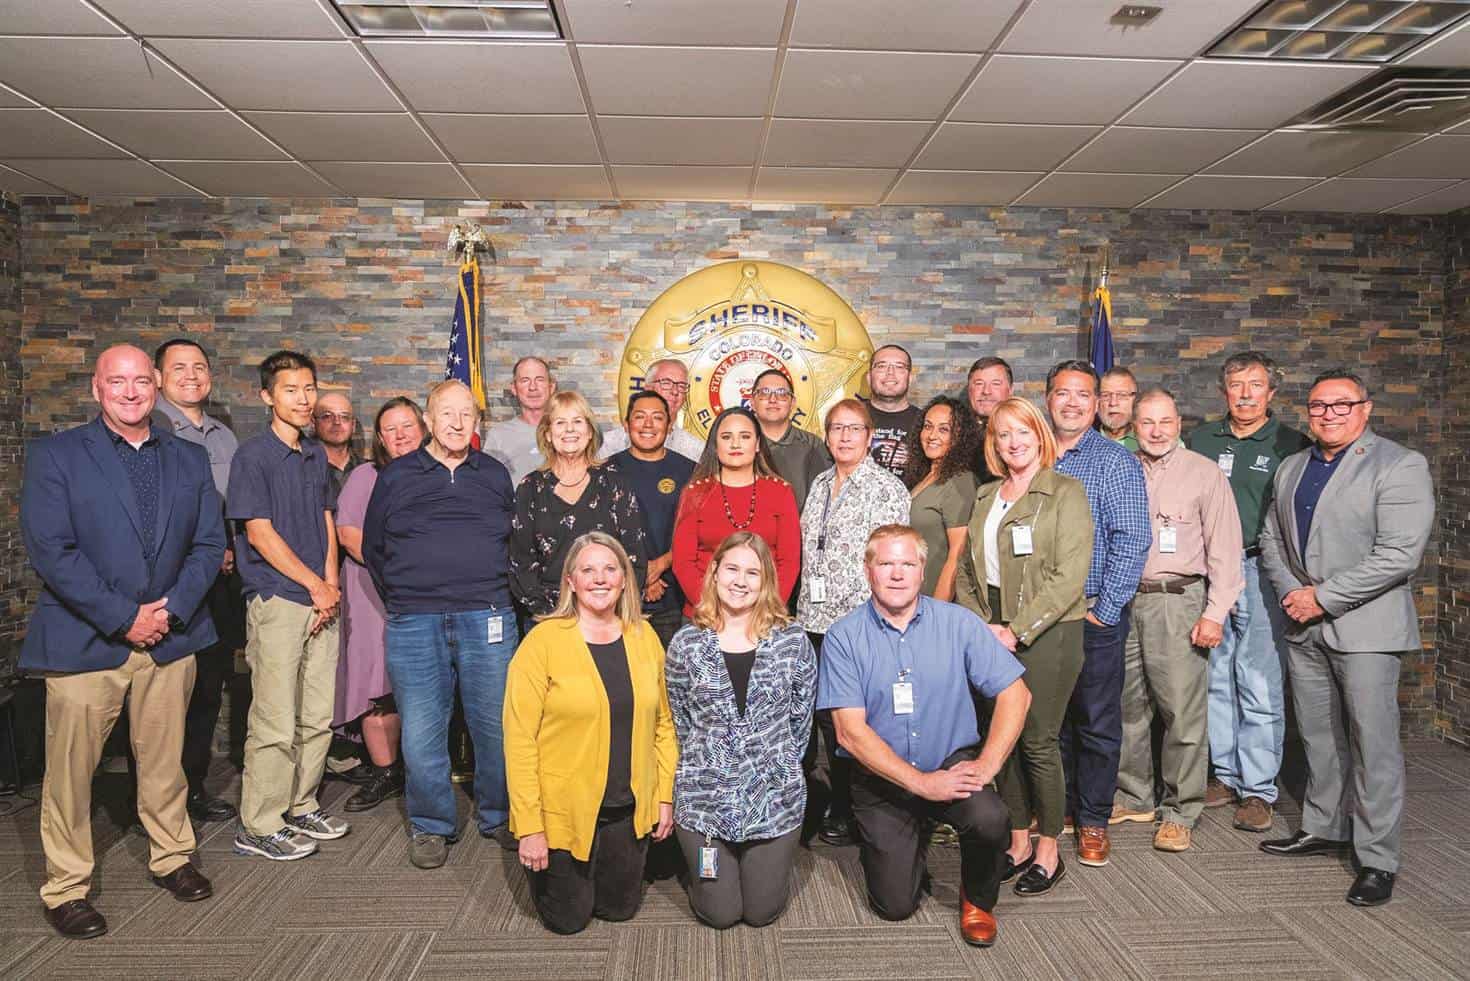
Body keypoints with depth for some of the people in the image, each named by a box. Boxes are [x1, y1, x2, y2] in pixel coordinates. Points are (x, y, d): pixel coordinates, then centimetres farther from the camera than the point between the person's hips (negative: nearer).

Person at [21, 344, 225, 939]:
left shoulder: (190, 460, 10)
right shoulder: (54, 455, -1)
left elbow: (209, 543, 6)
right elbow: (49, 549, -10)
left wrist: (171, 609, -8)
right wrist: (123, 618, -14)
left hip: (169, 638, 3)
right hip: (83, 639, -3)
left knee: (164, 760, 13)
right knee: (70, 768, 4)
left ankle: (171, 856, 31)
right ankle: (65, 888, 21)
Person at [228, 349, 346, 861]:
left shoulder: (317, 455, 14)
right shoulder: (252, 456, -6)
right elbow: (259, 533, -11)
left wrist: (332, 586, 0)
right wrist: (316, 586, -8)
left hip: (322, 602, 6)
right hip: (277, 602, -6)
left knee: (318, 718, 12)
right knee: (276, 723, -2)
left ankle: (301, 807, 26)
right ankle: (258, 827, 11)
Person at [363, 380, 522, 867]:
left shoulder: (495, 475, 12)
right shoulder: (395, 477, 8)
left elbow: (516, 542, 20)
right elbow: (373, 548, 15)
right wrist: (401, 601, 13)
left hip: (486, 620, 1)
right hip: (414, 625, 0)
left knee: (496, 726, 4)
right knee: (421, 732, 2)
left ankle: (499, 817, 24)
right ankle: (431, 826, 21)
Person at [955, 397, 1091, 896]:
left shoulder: (1065, 492, -4)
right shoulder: (986, 496, 14)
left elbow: (1069, 577, -12)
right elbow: (967, 569, 14)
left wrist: (1018, 631, -15)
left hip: (1047, 632, -5)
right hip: (992, 634, 6)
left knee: (1038, 742, -1)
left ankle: (1049, 851, 16)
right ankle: (1019, 842, 24)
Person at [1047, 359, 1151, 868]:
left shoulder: (1116, 462, -3)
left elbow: (1132, 541, -9)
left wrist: (1105, 611, -13)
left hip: (1095, 616, -3)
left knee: (1097, 723, 5)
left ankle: (1093, 820, 20)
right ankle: (1056, 809, 28)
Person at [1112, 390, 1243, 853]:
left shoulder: (1204, 473, 1)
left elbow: (1224, 548, -2)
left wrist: (1215, 613, -9)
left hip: (1176, 601, -4)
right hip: (1122, 601, 4)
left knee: (1183, 712, -3)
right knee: (1127, 706, 11)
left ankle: (1180, 811, 10)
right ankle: (1134, 797, 25)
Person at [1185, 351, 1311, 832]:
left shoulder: (1291, 445, 2)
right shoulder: (1200, 439, 12)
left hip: (1260, 572, -4)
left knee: (1260, 685, -3)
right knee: (1214, 678, 10)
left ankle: (1259, 788, 8)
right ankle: (1227, 774, 22)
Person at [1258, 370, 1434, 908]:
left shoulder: (1400, 466, -9)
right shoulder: (1292, 468, 13)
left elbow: (1399, 554, -17)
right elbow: (1271, 538, 16)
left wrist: (1323, 597, -17)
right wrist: (1289, 591, -2)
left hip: (1364, 626, -6)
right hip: (1305, 625, 6)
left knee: (1373, 743, -1)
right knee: (1318, 736, 16)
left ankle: (1377, 860, 10)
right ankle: (1323, 828, 32)